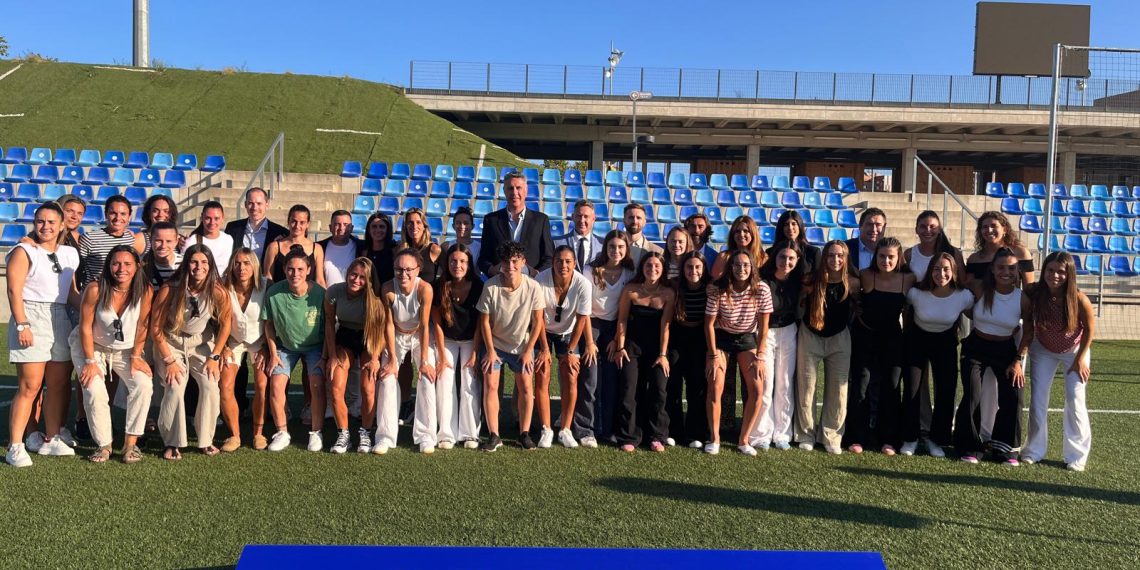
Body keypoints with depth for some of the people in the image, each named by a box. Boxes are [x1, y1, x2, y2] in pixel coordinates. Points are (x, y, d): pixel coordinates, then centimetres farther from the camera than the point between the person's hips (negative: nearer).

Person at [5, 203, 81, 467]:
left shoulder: (70, 254, 16)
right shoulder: (24, 252, 0)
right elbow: (14, 291, -8)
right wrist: (22, 325, -16)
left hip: (61, 320, 6)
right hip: (31, 318, -6)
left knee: (60, 385, 5)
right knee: (30, 387, -9)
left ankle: (51, 439, 16)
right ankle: (15, 447, -5)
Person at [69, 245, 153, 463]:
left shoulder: (144, 291, -18)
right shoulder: (95, 289, -24)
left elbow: (142, 326, -8)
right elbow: (86, 327, -15)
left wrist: (135, 357, -8)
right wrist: (91, 361, -15)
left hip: (126, 349, 2)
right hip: (92, 346, -2)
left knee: (143, 384, -19)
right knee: (94, 391, -19)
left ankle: (131, 443, -9)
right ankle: (103, 445, 0)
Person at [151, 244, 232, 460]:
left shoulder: (217, 292, -18)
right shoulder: (170, 290, -23)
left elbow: (225, 323, -3)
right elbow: (156, 327, -13)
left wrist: (214, 357, -5)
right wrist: (169, 361, -14)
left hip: (201, 342, 2)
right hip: (171, 342, -2)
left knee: (211, 387, -15)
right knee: (175, 388, -19)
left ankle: (206, 441, 4)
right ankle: (172, 443, 0)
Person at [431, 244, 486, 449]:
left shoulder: (478, 286, -18)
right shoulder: (440, 287, -16)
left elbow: (480, 324, -12)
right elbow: (437, 322, -9)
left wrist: (475, 354, -14)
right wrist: (442, 355, -9)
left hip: (471, 341, -1)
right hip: (447, 340, 1)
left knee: (470, 386, -7)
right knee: (445, 384, -5)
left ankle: (470, 434, 1)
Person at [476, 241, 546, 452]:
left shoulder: (533, 287, -20)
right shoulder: (490, 286, -21)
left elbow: (537, 321, -9)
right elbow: (485, 320, -11)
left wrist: (528, 350, -7)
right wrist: (490, 350, -8)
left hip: (522, 345, 1)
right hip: (495, 344, 0)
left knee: (526, 386, -1)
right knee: (490, 385, -7)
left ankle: (524, 433, 13)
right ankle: (493, 435, 1)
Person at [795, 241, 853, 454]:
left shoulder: (851, 284, -10)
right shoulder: (812, 282, -14)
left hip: (839, 339, 1)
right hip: (810, 337, -1)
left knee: (837, 391, 4)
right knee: (806, 389, 4)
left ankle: (831, 437, 18)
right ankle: (805, 435, 18)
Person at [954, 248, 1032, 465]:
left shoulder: (1023, 299, -10)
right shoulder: (980, 290, -12)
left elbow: (1029, 332, -1)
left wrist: (1018, 361, -5)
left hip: (1005, 351, 1)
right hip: (976, 348, -1)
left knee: (1013, 397, -8)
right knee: (972, 397, -10)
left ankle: (1003, 447, 12)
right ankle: (967, 447, 6)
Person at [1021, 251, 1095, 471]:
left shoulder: (1079, 299, -29)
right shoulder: (1034, 294, -25)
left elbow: (1090, 328, -12)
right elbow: (1028, 325, -11)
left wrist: (1080, 359, -10)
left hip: (1074, 352, -2)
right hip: (1043, 351, 2)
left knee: (1075, 401, -4)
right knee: (1037, 400, 3)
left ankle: (1076, 456, 10)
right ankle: (1034, 451, 17)